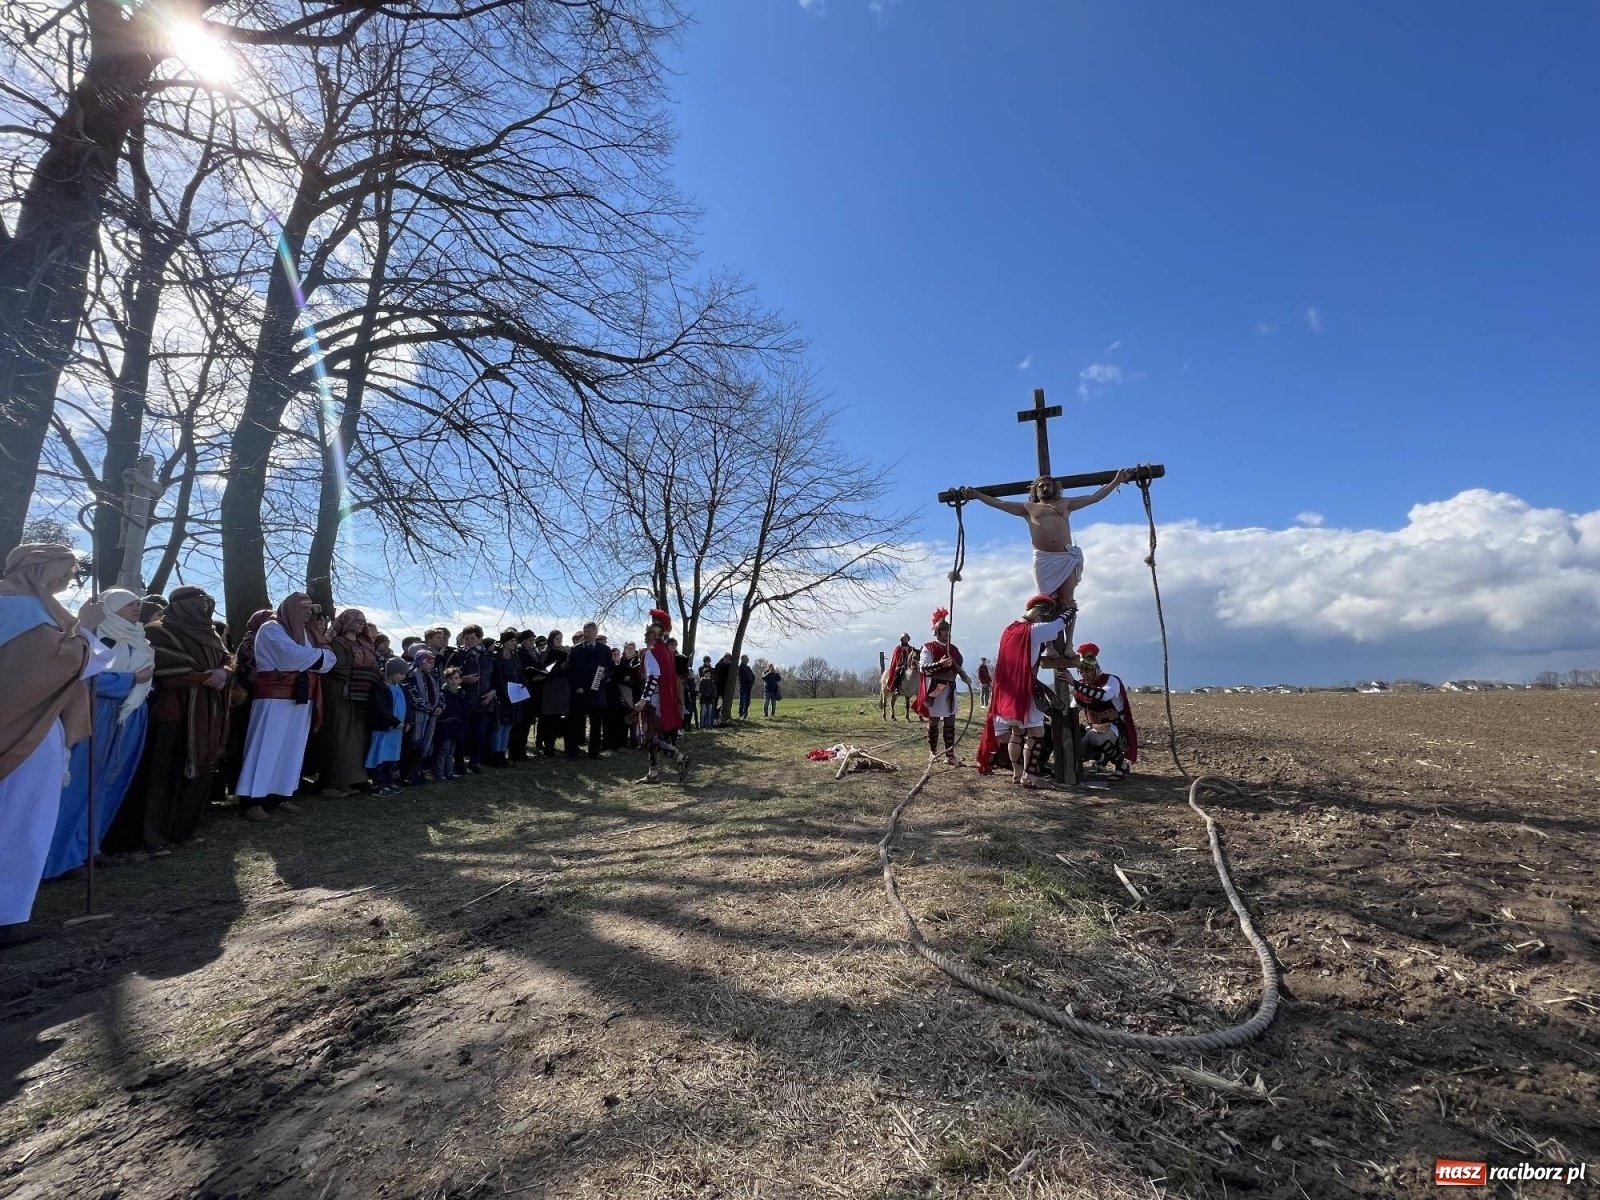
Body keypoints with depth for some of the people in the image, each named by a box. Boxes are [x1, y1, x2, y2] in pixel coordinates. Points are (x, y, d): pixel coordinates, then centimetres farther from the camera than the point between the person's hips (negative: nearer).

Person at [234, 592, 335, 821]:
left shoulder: (307, 633, 17)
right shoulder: (271, 629, -4)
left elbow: (329, 659, 5)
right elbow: (295, 656, -20)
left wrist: (309, 657, -12)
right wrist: (317, 655, -3)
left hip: (302, 698, 7)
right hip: (276, 698, -7)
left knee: (292, 749, 7)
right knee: (267, 747, -7)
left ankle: (280, 795, 12)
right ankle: (253, 799, -4)